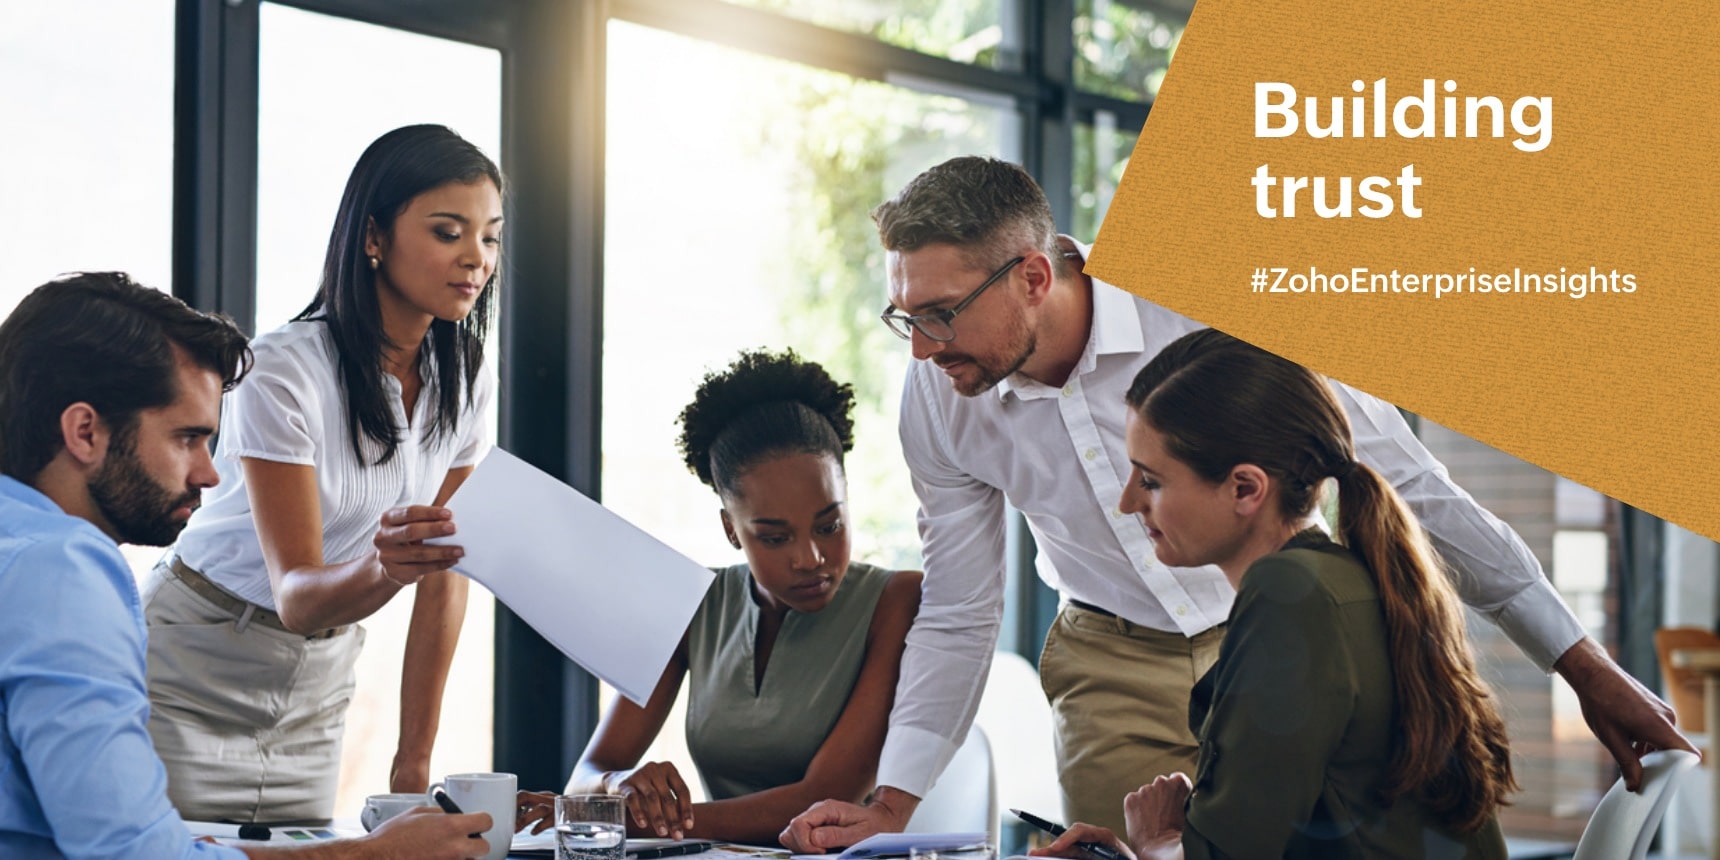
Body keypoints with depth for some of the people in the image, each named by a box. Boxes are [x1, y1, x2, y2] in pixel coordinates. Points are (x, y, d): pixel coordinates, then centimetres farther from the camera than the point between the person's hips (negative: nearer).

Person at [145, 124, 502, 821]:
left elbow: (444, 580, 0)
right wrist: (383, 567, -47)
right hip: (192, 681, -5)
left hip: (315, 693, 5)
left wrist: (415, 759, -2)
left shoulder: (464, 385, -3)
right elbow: (296, 595, -25)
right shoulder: (284, 372, -22)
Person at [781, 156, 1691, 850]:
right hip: (1112, 670, 3)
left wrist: (1583, 666, -13)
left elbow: (1404, 481, -18)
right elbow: (956, 621, 1)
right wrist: (890, 806, -9)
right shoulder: (939, 401, -13)